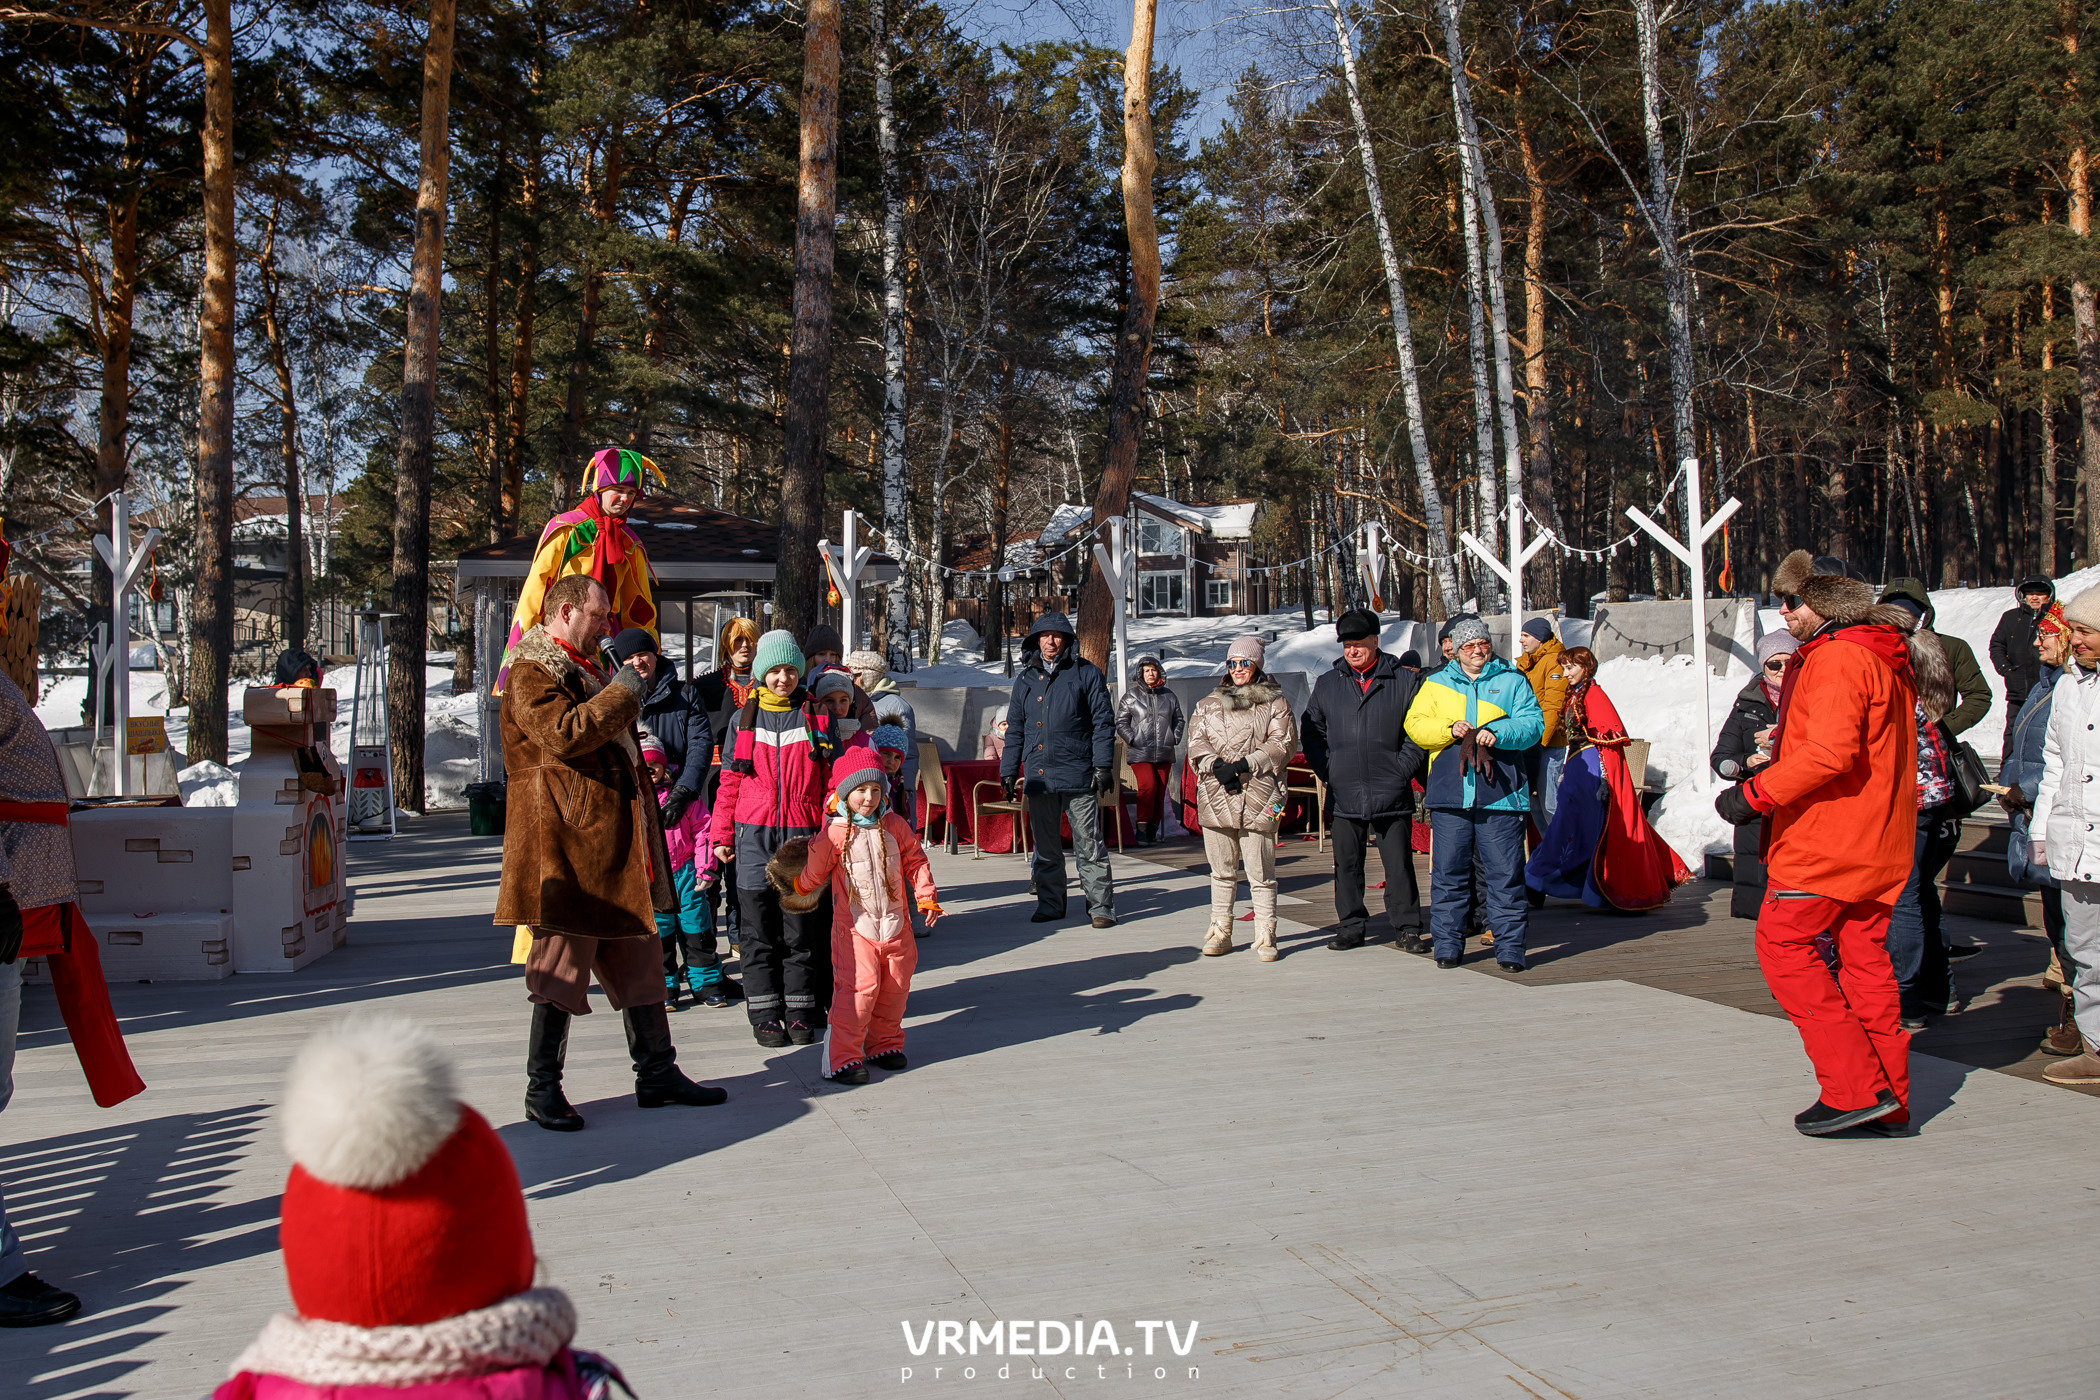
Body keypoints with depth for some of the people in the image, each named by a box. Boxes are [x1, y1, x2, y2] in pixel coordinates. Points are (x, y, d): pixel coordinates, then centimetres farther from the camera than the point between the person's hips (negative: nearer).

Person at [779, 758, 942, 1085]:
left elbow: (916, 861, 11)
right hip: (854, 927, -4)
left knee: (895, 987, 9)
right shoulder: (834, 834, -7)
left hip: (895, 925, 4)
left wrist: (926, 897, 5)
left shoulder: (895, 826, 4)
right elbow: (813, 874, 7)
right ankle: (844, 1058, -8)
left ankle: (885, 1045, 29)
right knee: (859, 987, -15)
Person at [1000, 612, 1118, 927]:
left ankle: (1101, 906, 4)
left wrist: (1103, 766, -8)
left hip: (1077, 774, -4)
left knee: (1088, 845, -2)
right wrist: (1008, 770, 12)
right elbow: (1015, 729, 19)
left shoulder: (1086, 673, 3)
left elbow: (1103, 721, 0)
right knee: (1045, 846, 10)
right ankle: (1050, 904, 20)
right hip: (1037, 776, 4)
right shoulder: (1025, 680, 14)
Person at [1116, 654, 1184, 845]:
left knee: (1160, 790, 4)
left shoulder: (1169, 696, 13)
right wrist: (1132, 739, -6)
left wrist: (1175, 738, 9)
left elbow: (1178, 719, 24)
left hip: (1164, 753, 4)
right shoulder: (1131, 695, 4)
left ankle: (1153, 829, 12)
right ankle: (1142, 827, -14)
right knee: (1148, 786, -20)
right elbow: (1121, 721, 6)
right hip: (1140, 752, -4)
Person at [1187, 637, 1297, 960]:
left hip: (1258, 797, -3)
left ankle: (1265, 936, 5)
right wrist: (1217, 766, -11)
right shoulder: (1208, 703, 18)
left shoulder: (1274, 702, 7)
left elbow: (1283, 743, -3)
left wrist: (1244, 764, -13)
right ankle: (1220, 933, 17)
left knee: (1261, 872, -2)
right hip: (1216, 797, 3)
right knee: (1222, 871, 10)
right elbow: (1196, 741, 8)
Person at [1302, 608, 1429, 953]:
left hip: (1391, 793, -2)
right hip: (1344, 794, 2)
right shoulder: (1327, 684, 9)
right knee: (1347, 864, 7)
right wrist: (1327, 771, 3)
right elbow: (1311, 732, 14)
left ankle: (1406, 928, 11)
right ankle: (1350, 927, 17)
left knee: (1399, 863, 1)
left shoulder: (1405, 681, 2)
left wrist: (1402, 769, -7)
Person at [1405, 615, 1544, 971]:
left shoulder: (1512, 681, 11)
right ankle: (1447, 942, 13)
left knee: (1504, 873, 0)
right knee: (1448, 872, 3)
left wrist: (1498, 733, -16)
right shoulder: (1436, 684, 14)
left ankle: (1509, 945, 7)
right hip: (1450, 794, 1)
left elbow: (1533, 723, 1)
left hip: (1500, 795, -1)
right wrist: (1450, 729, -12)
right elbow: (1415, 724, 5)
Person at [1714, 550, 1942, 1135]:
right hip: (1878, 842, 10)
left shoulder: (1836, 659, -16)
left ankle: (1853, 1089, -3)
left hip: (1825, 839, -10)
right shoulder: (1887, 657, 17)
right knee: (1863, 956, 12)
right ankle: (1888, 1101, 16)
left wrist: (1753, 795, -20)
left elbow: (1828, 753, -26)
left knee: (1784, 945, -2)